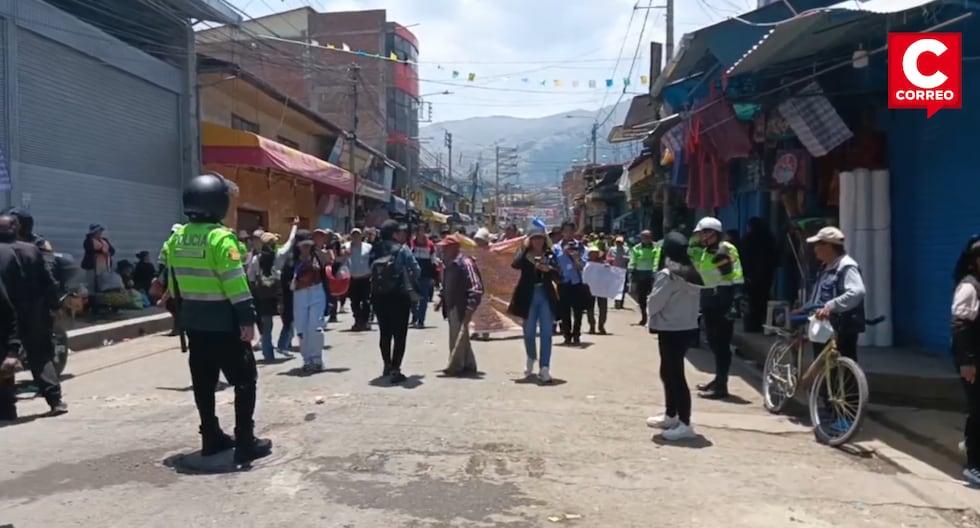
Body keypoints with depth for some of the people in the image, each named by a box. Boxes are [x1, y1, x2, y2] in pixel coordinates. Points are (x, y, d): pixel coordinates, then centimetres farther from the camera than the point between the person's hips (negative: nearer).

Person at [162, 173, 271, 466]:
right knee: (244, 380, 1)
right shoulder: (220, 238, -18)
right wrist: (247, 318, -19)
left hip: (194, 321, 8)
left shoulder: (177, 238, 7)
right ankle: (245, 442, 0)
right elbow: (235, 283, -21)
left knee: (203, 382, 14)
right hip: (223, 322, -8)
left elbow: (174, 281, 13)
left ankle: (211, 438, 22)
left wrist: (183, 310, 21)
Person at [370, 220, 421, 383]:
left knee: (385, 333, 18)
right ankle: (395, 370, -5)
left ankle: (387, 366, 30)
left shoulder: (375, 250, 0)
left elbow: (371, 271, -1)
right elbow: (416, 270, -11)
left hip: (378, 296, 5)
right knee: (399, 334, 1)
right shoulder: (402, 250, -11)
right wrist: (408, 280, 7)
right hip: (399, 295, -5)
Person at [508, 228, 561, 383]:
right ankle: (531, 359, 37)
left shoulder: (550, 255, 4)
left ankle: (545, 368, -1)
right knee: (529, 332, 10)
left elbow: (559, 276, -2)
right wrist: (525, 248, -20)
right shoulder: (524, 254, 0)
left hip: (546, 296, 1)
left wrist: (549, 269, -19)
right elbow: (515, 265, -22)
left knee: (546, 333, -3)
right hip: (529, 296, 0)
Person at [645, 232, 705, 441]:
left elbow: (655, 302, -13)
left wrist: (651, 318, 6)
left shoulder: (668, 274, -17)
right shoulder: (693, 273, 10)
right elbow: (696, 302, 13)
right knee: (669, 372, 20)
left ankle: (684, 424, -6)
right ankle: (670, 416, 31)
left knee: (675, 374, -6)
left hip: (671, 330, -9)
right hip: (688, 327, 9)